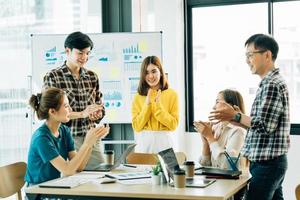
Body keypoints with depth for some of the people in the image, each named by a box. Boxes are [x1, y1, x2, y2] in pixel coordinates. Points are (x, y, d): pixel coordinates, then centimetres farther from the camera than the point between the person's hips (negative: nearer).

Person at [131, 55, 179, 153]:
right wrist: (147, 104, -11)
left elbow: (173, 125, -4)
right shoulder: (138, 97, 3)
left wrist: (158, 105, -13)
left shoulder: (172, 94, -1)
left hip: (164, 142, -1)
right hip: (144, 142, 1)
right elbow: (136, 127, -3)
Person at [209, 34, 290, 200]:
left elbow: (265, 126, -21)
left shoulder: (272, 84, -15)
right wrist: (232, 118, 11)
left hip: (267, 163, -10)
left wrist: (235, 115, -12)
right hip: (271, 161, 10)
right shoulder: (270, 82, 17)